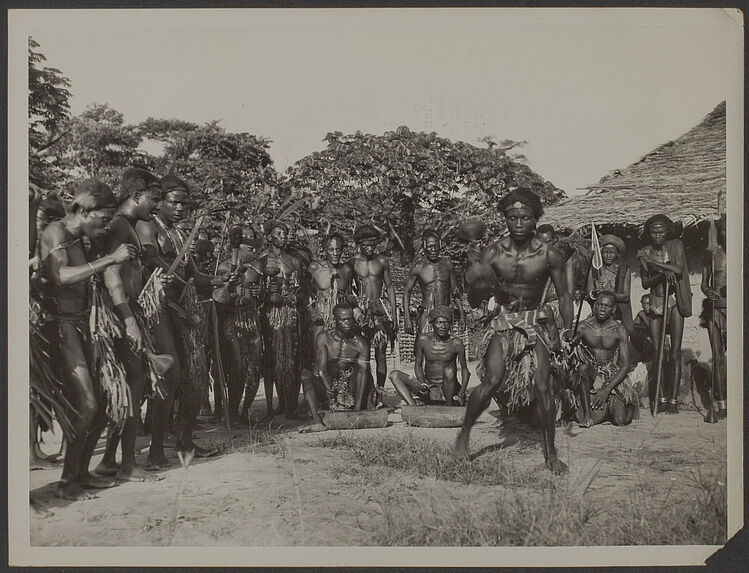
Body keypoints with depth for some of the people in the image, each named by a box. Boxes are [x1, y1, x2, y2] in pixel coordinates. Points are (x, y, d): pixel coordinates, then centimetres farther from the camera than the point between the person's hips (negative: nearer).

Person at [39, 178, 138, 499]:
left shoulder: (78, 239, 18)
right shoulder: (54, 233, -9)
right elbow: (61, 276, -28)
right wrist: (110, 259, -26)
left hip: (81, 325, 9)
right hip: (61, 325, -9)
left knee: (100, 405, 9)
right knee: (86, 405, -13)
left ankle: (81, 473, 22)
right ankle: (67, 482, -1)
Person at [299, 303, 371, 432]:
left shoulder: (360, 343, -8)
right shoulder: (324, 338, -7)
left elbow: (362, 375, -19)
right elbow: (322, 371, -16)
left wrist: (357, 409, -32)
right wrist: (332, 392, -36)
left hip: (350, 388, 0)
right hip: (326, 387, 0)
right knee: (305, 374, -27)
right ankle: (317, 421, -41)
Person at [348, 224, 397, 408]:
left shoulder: (382, 261, 7)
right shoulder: (352, 263, 2)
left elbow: (389, 287, 11)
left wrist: (394, 314, 7)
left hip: (381, 307, 1)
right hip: (361, 308, -1)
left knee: (381, 352, -4)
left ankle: (379, 392, -2)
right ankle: (368, 387, 7)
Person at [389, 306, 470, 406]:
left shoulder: (456, 344, -10)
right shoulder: (423, 340, -5)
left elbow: (465, 370, -2)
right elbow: (418, 365, 5)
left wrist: (462, 394, -17)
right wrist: (422, 383, -15)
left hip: (449, 389, -2)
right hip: (428, 389, 3)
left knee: (449, 371, -34)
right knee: (394, 375, -15)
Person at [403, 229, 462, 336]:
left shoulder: (447, 264, 7)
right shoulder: (418, 268, -3)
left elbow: (455, 292, 14)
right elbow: (406, 292, 4)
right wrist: (407, 318, -3)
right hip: (426, 315, -3)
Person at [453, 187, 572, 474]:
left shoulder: (549, 255, -9)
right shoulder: (493, 253, -9)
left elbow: (563, 295, 3)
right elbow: (475, 303, -6)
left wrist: (568, 332, -6)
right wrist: (473, 281, -26)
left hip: (536, 323, 1)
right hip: (503, 322, 0)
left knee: (542, 385, -9)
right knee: (493, 380, -18)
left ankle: (551, 453, 9)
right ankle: (464, 433, 5)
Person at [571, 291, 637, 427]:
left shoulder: (619, 330, -7)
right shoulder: (583, 327, -8)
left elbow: (626, 364, -9)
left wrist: (607, 389, -19)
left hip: (614, 376, 0)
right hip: (590, 374, 0)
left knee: (622, 420, -16)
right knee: (583, 368, -37)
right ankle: (586, 413, -24)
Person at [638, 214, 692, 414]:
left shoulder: (676, 246, 0)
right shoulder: (645, 252, 4)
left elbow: (679, 270, -15)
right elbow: (645, 283, 0)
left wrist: (653, 261, -16)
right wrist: (662, 274, -17)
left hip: (675, 301, -2)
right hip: (656, 302, 2)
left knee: (675, 353, -5)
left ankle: (674, 399, -1)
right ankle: (662, 398, 5)